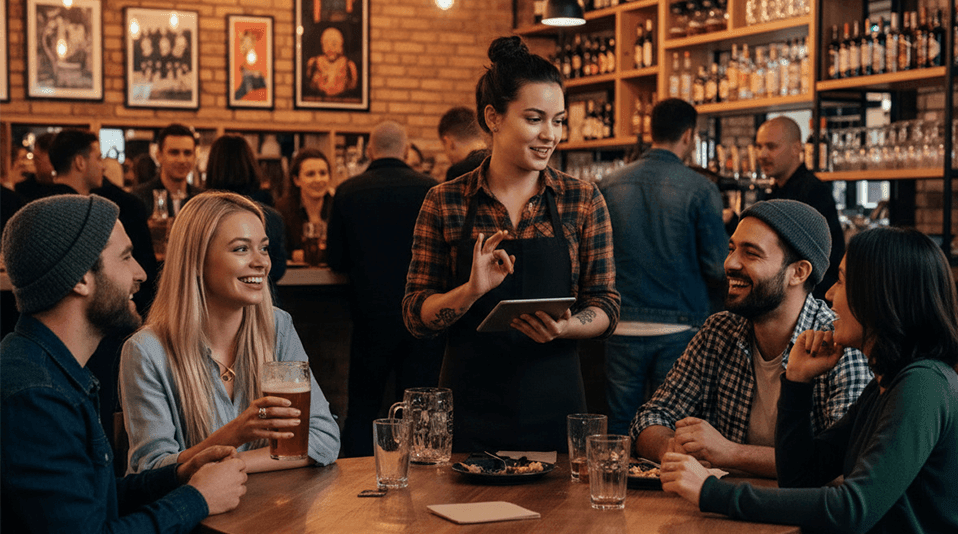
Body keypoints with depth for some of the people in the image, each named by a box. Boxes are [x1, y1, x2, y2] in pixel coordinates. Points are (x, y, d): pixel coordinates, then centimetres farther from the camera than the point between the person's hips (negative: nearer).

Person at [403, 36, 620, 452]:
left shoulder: (583, 200, 3)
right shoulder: (445, 203, 0)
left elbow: (606, 309, 3)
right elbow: (416, 315, 0)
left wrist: (563, 327, -18)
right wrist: (472, 290, -18)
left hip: (555, 408, 1)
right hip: (469, 411, -1)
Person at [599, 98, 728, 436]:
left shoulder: (609, 186, 2)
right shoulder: (700, 189, -7)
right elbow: (719, 269, -7)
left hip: (622, 329, 3)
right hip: (678, 329, -3)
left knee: (619, 433, 9)